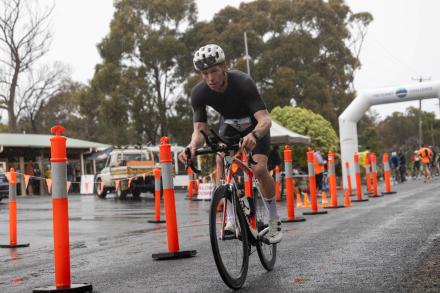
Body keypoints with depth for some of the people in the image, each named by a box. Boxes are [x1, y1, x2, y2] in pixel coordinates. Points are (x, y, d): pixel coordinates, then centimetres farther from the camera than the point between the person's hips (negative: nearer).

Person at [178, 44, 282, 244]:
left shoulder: (243, 83, -36)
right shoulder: (199, 93, -25)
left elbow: (265, 119, -43)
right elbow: (200, 129, -27)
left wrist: (253, 135, -65)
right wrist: (192, 146, -50)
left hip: (255, 125, -3)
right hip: (229, 124, 4)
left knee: (259, 168, -21)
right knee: (221, 162, -21)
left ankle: (274, 219, -1)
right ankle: (232, 218, -9)